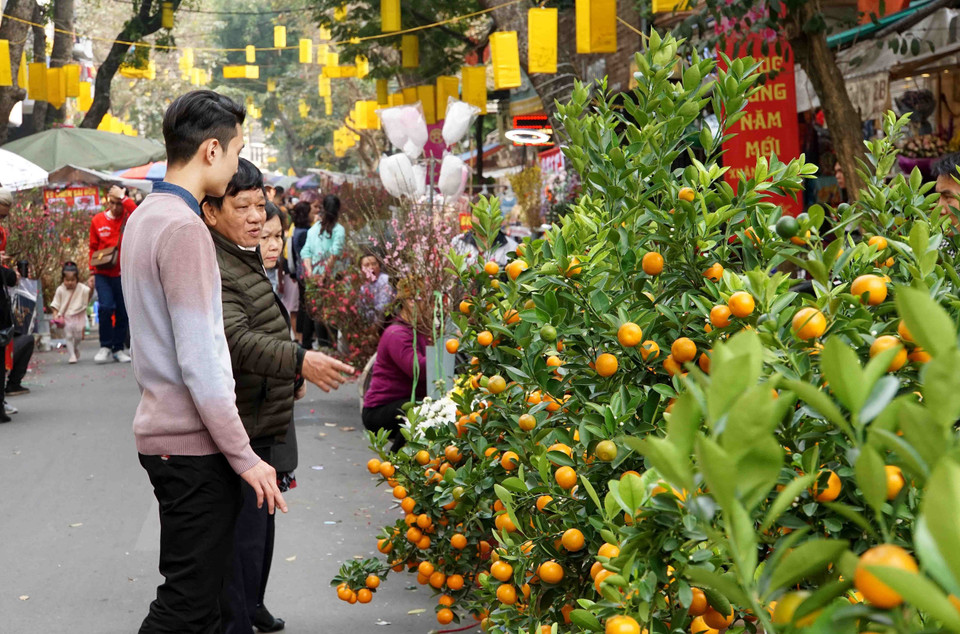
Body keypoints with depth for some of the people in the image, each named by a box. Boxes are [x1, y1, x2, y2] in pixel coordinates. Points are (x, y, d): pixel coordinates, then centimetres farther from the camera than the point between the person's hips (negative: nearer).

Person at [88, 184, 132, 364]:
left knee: (122, 313, 6)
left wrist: (123, 197, -20)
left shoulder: (129, 218, 1)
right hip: (103, 273, 0)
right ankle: (105, 347, 0)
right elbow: (93, 247, 11)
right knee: (106, 307, -14)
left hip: (124, 273, 0)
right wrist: (92, 271, 7)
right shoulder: (98, 220, 5)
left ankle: (119, 348, 19)